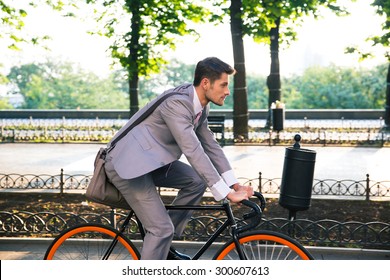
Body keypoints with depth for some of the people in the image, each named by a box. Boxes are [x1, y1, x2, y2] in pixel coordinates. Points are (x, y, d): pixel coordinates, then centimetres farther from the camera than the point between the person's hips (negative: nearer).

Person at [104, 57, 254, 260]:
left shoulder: (201, 106, 3)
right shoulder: (176, 103, -26)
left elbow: (210, 145, 9)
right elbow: (193, 151, -33)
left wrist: (234, 184, 2)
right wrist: (226, 194, -32)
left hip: (151, 161, 10)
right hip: (126, 165, -9)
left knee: (197, 181, 4)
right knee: (162, 228, -13)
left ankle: (164, 244, 14)